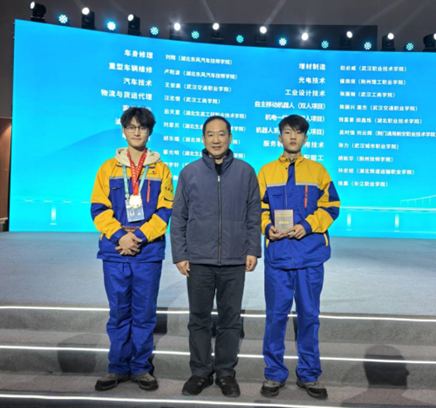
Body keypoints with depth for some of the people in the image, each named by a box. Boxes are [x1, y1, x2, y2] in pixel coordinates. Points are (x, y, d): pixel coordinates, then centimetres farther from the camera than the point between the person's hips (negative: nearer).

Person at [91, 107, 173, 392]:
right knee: (118, 312, 10)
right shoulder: (109, 168, 8)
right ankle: (118, 368, 25)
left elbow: (165, 211, -1)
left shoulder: (161, 170, 5)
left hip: (149, 252, -1)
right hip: (115, 251, 1)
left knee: (144, 314, 7)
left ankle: (141, 368, 23)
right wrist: (120, 237, -12)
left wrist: (139, 237, -13)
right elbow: (99, 209, 2)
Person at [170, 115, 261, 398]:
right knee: (199, 319, 11)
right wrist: (179, 255, -1)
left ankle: (226, 372, 27)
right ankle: (201, 371, 28)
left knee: (230, 320, 10)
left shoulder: (246, 172, 3)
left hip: (234, 261, 0)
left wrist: (253, 250, -1)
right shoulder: (189, 172, 3)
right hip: (198, 260, 0)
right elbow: (179, 217, 4)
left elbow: (254, 215, 5)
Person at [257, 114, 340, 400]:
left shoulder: (318, 170, 6)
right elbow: (258, 208, 9)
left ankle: (309, 374, 26)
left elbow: (331, 206, 5)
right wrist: (267, 227, -10)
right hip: (278, 254, 0)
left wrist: (308, 226, -10)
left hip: (310, 255, 0)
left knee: (309, 315, 9)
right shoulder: (267, 171, 7)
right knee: (276, 314, 5)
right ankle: (274, 374, 22)